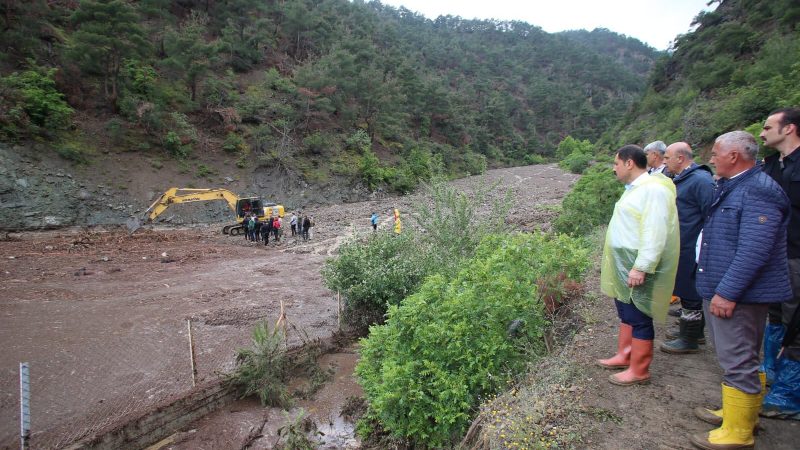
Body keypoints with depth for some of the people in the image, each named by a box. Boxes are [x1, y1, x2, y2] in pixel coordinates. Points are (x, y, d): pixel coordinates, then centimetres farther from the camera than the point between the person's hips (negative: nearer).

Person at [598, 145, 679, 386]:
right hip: (625, 267, 10)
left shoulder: (653, 189, -18)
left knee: (639, 318, 0)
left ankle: (639, 370, 11)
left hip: (638, 269, -10)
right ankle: (624, 356, 32)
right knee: (626, 314, 19)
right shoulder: (635, 188, 15)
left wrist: (640, 268, -27)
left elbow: (655, 233, -25)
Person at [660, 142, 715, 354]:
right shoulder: (681, 179, 14)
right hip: (681, 249, 10)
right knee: (687, 293, 19)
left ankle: (689, 340, 12)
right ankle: (691, 331, 33)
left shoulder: (701, 180, -18)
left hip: (691, 250, -10)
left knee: (690, 294, 1)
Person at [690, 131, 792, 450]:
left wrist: (727, 292, -26)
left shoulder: (758, 191, -19)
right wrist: (716, 288, 24)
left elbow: (754, 250, -27)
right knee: (740, 359, 22)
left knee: (737, 362, -2)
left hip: (738, 294, -11)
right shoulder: (729, 187, 14)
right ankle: (741, 412, 37)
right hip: (722, 290, 11)